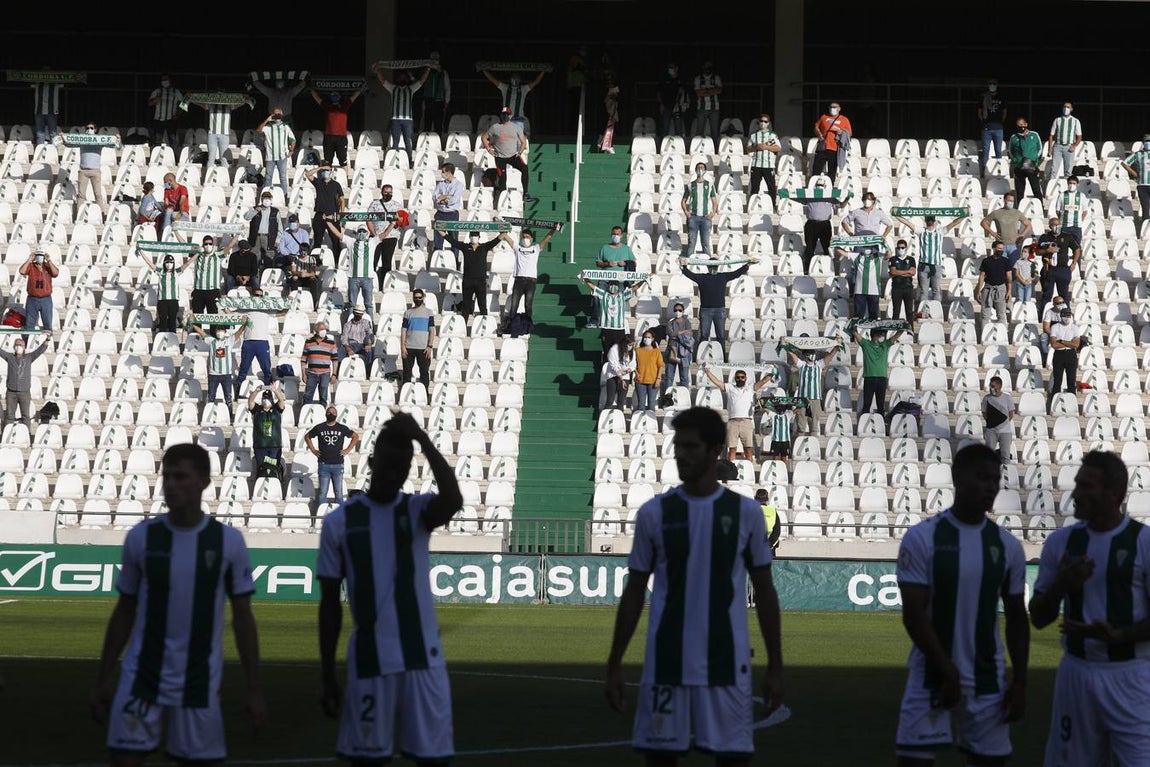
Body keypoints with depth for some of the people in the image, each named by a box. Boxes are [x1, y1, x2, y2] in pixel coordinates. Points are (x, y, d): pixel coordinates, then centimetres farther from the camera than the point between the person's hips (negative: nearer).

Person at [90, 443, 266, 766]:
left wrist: (253, 688, -1)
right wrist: (103, 680, 7)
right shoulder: (141, 537, -1)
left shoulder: (228, 541, -3)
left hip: (199, 685, 0)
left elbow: (242, 617, 2)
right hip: (140, 679, 1)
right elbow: (124, 612, 8)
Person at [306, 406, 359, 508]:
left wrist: (347, 450, 6)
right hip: (324, 465, 0)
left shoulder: (342, 428, 3)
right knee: (322, 493, 1)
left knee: (338, 493, 4)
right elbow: (307, 437, 18)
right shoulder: (319, 428, 4)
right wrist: (313, 450, 8)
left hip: (338, 465, 0)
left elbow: (355, 437, 14)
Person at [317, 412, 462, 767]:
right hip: (369, 660, 0)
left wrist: (422, 439, -20)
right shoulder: (340, 521, 2)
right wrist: (327, 676, 4)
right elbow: (330, 601, 6)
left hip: (423, 658, 0)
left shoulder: (417, 510, 2)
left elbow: (453, 500, -24)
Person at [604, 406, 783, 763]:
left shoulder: (745, 512, 2)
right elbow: (634, 592, 8)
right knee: (660, 753, 3)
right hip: (665, 665, 1)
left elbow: (764, 590, 7)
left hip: (726, 666, -1)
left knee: (734, 756, 0)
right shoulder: (654, 513, 2)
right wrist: (614, 664, 4)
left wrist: (775, 666, 4)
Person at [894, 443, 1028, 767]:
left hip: (988, 682, 4)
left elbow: (1016, 619, 11)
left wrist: (1019, 682, 3)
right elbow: (914, 615, -10)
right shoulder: (922, 538, -7)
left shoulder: (1007, 545, 5)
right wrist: (948, 672, -15)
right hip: (932, 678, -3)